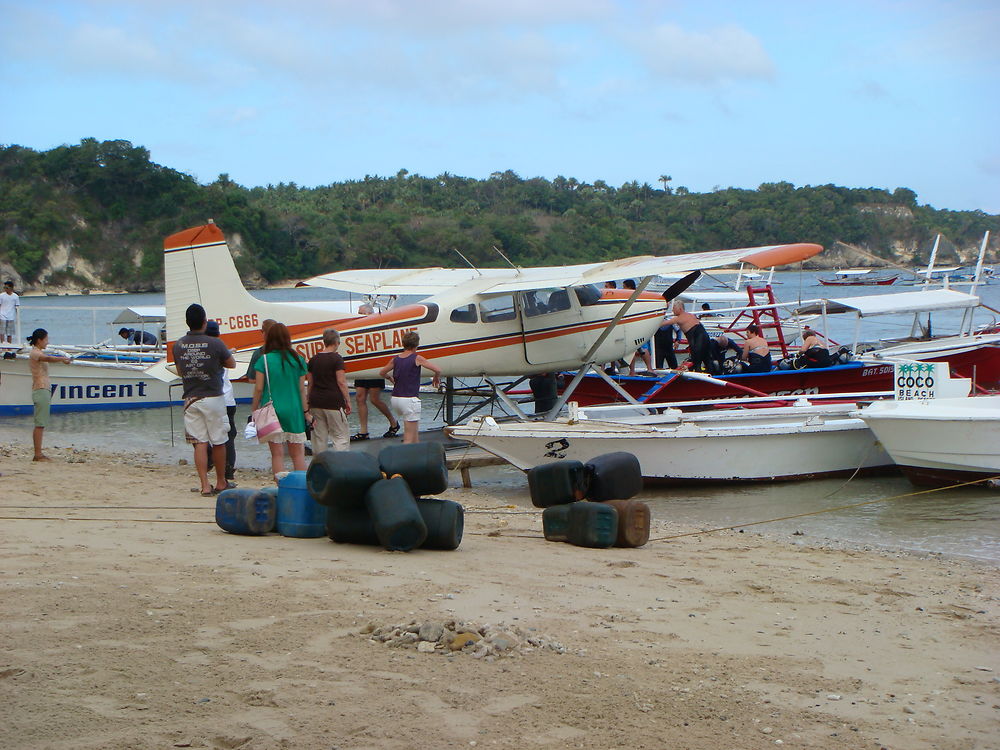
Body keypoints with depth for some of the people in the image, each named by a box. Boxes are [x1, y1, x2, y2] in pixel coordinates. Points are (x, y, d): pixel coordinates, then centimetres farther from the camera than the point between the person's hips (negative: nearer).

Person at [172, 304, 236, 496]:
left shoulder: (178, 345, 0)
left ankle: (205, 485, -3)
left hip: (190, 399, 3)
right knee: (219, 441, 10)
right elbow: (232, 364, 5)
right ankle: (221, 483, 20)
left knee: (199, 442, 4)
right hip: (213, 397, -3)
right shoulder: (215, 344, -12)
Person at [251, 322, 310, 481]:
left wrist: (255, 410, 6)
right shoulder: (298, 360, 1)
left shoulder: (264, 360, -5)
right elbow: (301, 389, 3)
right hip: (294, 411, 2)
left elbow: (259, 388, -5)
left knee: (277, 454, 3)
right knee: (298, 453, 8)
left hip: (272, 410, -2)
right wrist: (306, 412, 10)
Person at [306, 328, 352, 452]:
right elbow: (341, 382, -12)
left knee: (319, 437, 11)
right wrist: (348, 401, -5)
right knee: (341, 436, -3)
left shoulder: (314, 359, 9)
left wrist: (309, 403, 19)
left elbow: (310, 383, 13)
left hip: (316, 401, 6)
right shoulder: (336, 358, -8)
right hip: (333, 401, -6)